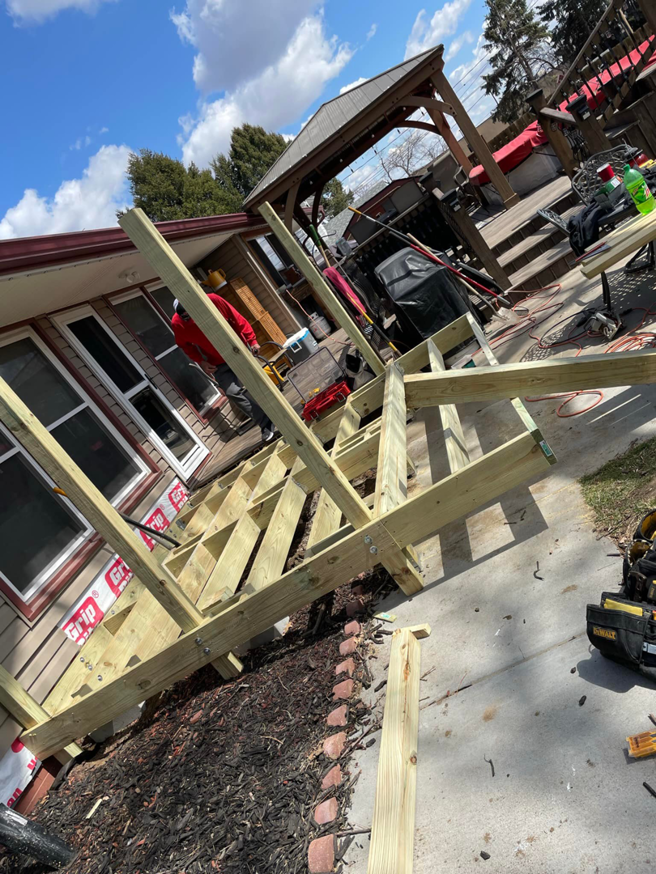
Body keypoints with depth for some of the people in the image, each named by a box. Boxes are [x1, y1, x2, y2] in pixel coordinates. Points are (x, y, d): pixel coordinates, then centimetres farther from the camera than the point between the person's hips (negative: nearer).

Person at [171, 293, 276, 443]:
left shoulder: (213, 301, -22)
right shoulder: (177, 324, -17)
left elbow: (238, 320, -12)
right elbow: (185, 346, 3)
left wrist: (252, 340, -14)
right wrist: (201, 362, -7)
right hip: (218, 364, 1)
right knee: (233, 392, -15)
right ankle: (267, 424, -8)